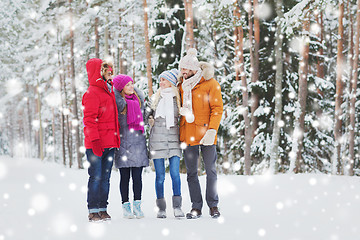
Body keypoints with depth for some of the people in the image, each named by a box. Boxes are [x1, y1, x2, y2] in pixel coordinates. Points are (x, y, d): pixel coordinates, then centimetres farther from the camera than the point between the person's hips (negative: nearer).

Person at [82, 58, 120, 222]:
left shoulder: (109, 90, 18)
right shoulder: (92, 93, -9)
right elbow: (89, 119, -15)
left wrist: (115, 139, 19)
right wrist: (95, 140, -21)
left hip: (109, 144, 8)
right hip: (96, 145, -8)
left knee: (105, 178, 10)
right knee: (96, 178, -6)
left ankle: (103, 209, 15)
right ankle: (93, 211, -1)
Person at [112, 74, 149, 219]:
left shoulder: (139, 96, 12)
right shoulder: (117, 100, -2)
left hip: (138, 141, 3)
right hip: (123, 142, -3)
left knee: (137, 176, 3)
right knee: (125, 177, 1)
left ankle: (137, 205, 8)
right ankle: (126, 206, 7)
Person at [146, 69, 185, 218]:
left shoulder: (178, 98, 7)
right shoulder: (156, 97, 12)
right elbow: (149, 113, 23)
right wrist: (150, 119, 4)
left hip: (173, 139, -1)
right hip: (157, 139, 1)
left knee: (175, 174, -9)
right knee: (160, 176, 1)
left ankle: (177, 206, -1)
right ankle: (161, 208, 7)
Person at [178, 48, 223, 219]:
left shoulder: (210, 83, -4)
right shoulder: (182, 85, 11)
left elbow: (217, 109, -8)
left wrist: (212, 131, -17)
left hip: (205, 133, -4)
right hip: (187, 134, 4)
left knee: (210, 170, 3)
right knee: (191, 172, 6)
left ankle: (213, 205, 14)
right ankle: (196, 207, 12)